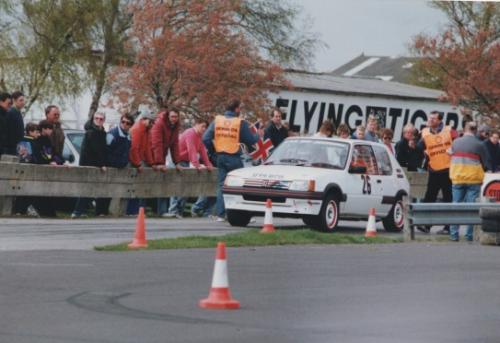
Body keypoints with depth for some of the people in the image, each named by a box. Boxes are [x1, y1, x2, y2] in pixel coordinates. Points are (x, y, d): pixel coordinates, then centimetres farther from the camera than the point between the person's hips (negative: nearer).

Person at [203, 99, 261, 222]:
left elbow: (206, 139, -1)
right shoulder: (241, 123, -9)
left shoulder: (217, 121, 3)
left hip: (221, 157, 4)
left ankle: (220, 214, 4)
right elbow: (250, 140, -3)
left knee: (221, 185, 9)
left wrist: (213, 150, 14)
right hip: (234, 158, -4)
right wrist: (258, 135, 17)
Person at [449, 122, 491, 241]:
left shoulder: (455, 142, 5)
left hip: (457, 179, 3)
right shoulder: (479, 145, -6)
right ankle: (469, 235, -3)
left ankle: (454, 234, 6)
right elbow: (486, 164, 0)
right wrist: (489, 172, 18)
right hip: (473, 179, -3)